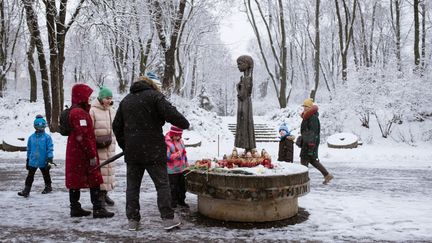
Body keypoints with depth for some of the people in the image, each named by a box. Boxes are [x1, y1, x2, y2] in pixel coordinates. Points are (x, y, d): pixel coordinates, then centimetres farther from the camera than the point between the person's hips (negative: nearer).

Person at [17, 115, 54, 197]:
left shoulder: (47, 137, -9)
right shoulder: (31, 137, 3)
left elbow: (50, 149, -8)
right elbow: (29, 149, 12)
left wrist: (50, 159, -13)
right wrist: (28, 159, 14)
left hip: (43, 161, -3)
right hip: (33, 161, 3)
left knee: (46, 175, 15)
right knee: (30, 176, 2)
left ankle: (48, 187, 33)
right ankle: (26, 190, 6)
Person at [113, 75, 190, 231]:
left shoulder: (125, 100, 16)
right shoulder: (154, 95, -3)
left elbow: (116, 126, 18)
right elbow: (171, 114, -16)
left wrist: (124, 146, 23)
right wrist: (185, 124, 0)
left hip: (131, 152, 5)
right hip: (153, 151, -5)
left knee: (132, 185, 11)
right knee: (162, 184, 2)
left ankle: (133, 220, 14)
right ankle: (168, 218, 2)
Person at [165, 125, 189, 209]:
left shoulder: (180, 141, 7)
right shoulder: (167, 143, -18)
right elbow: (166, 157, -23)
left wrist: (186, 162, 19)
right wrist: (176, 155, -34)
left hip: (182, 168, 7)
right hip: (172, 170, -7)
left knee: (182, 185, 16)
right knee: (173, 187, 0)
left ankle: (181, 201, 30)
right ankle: (173, 203, 15)